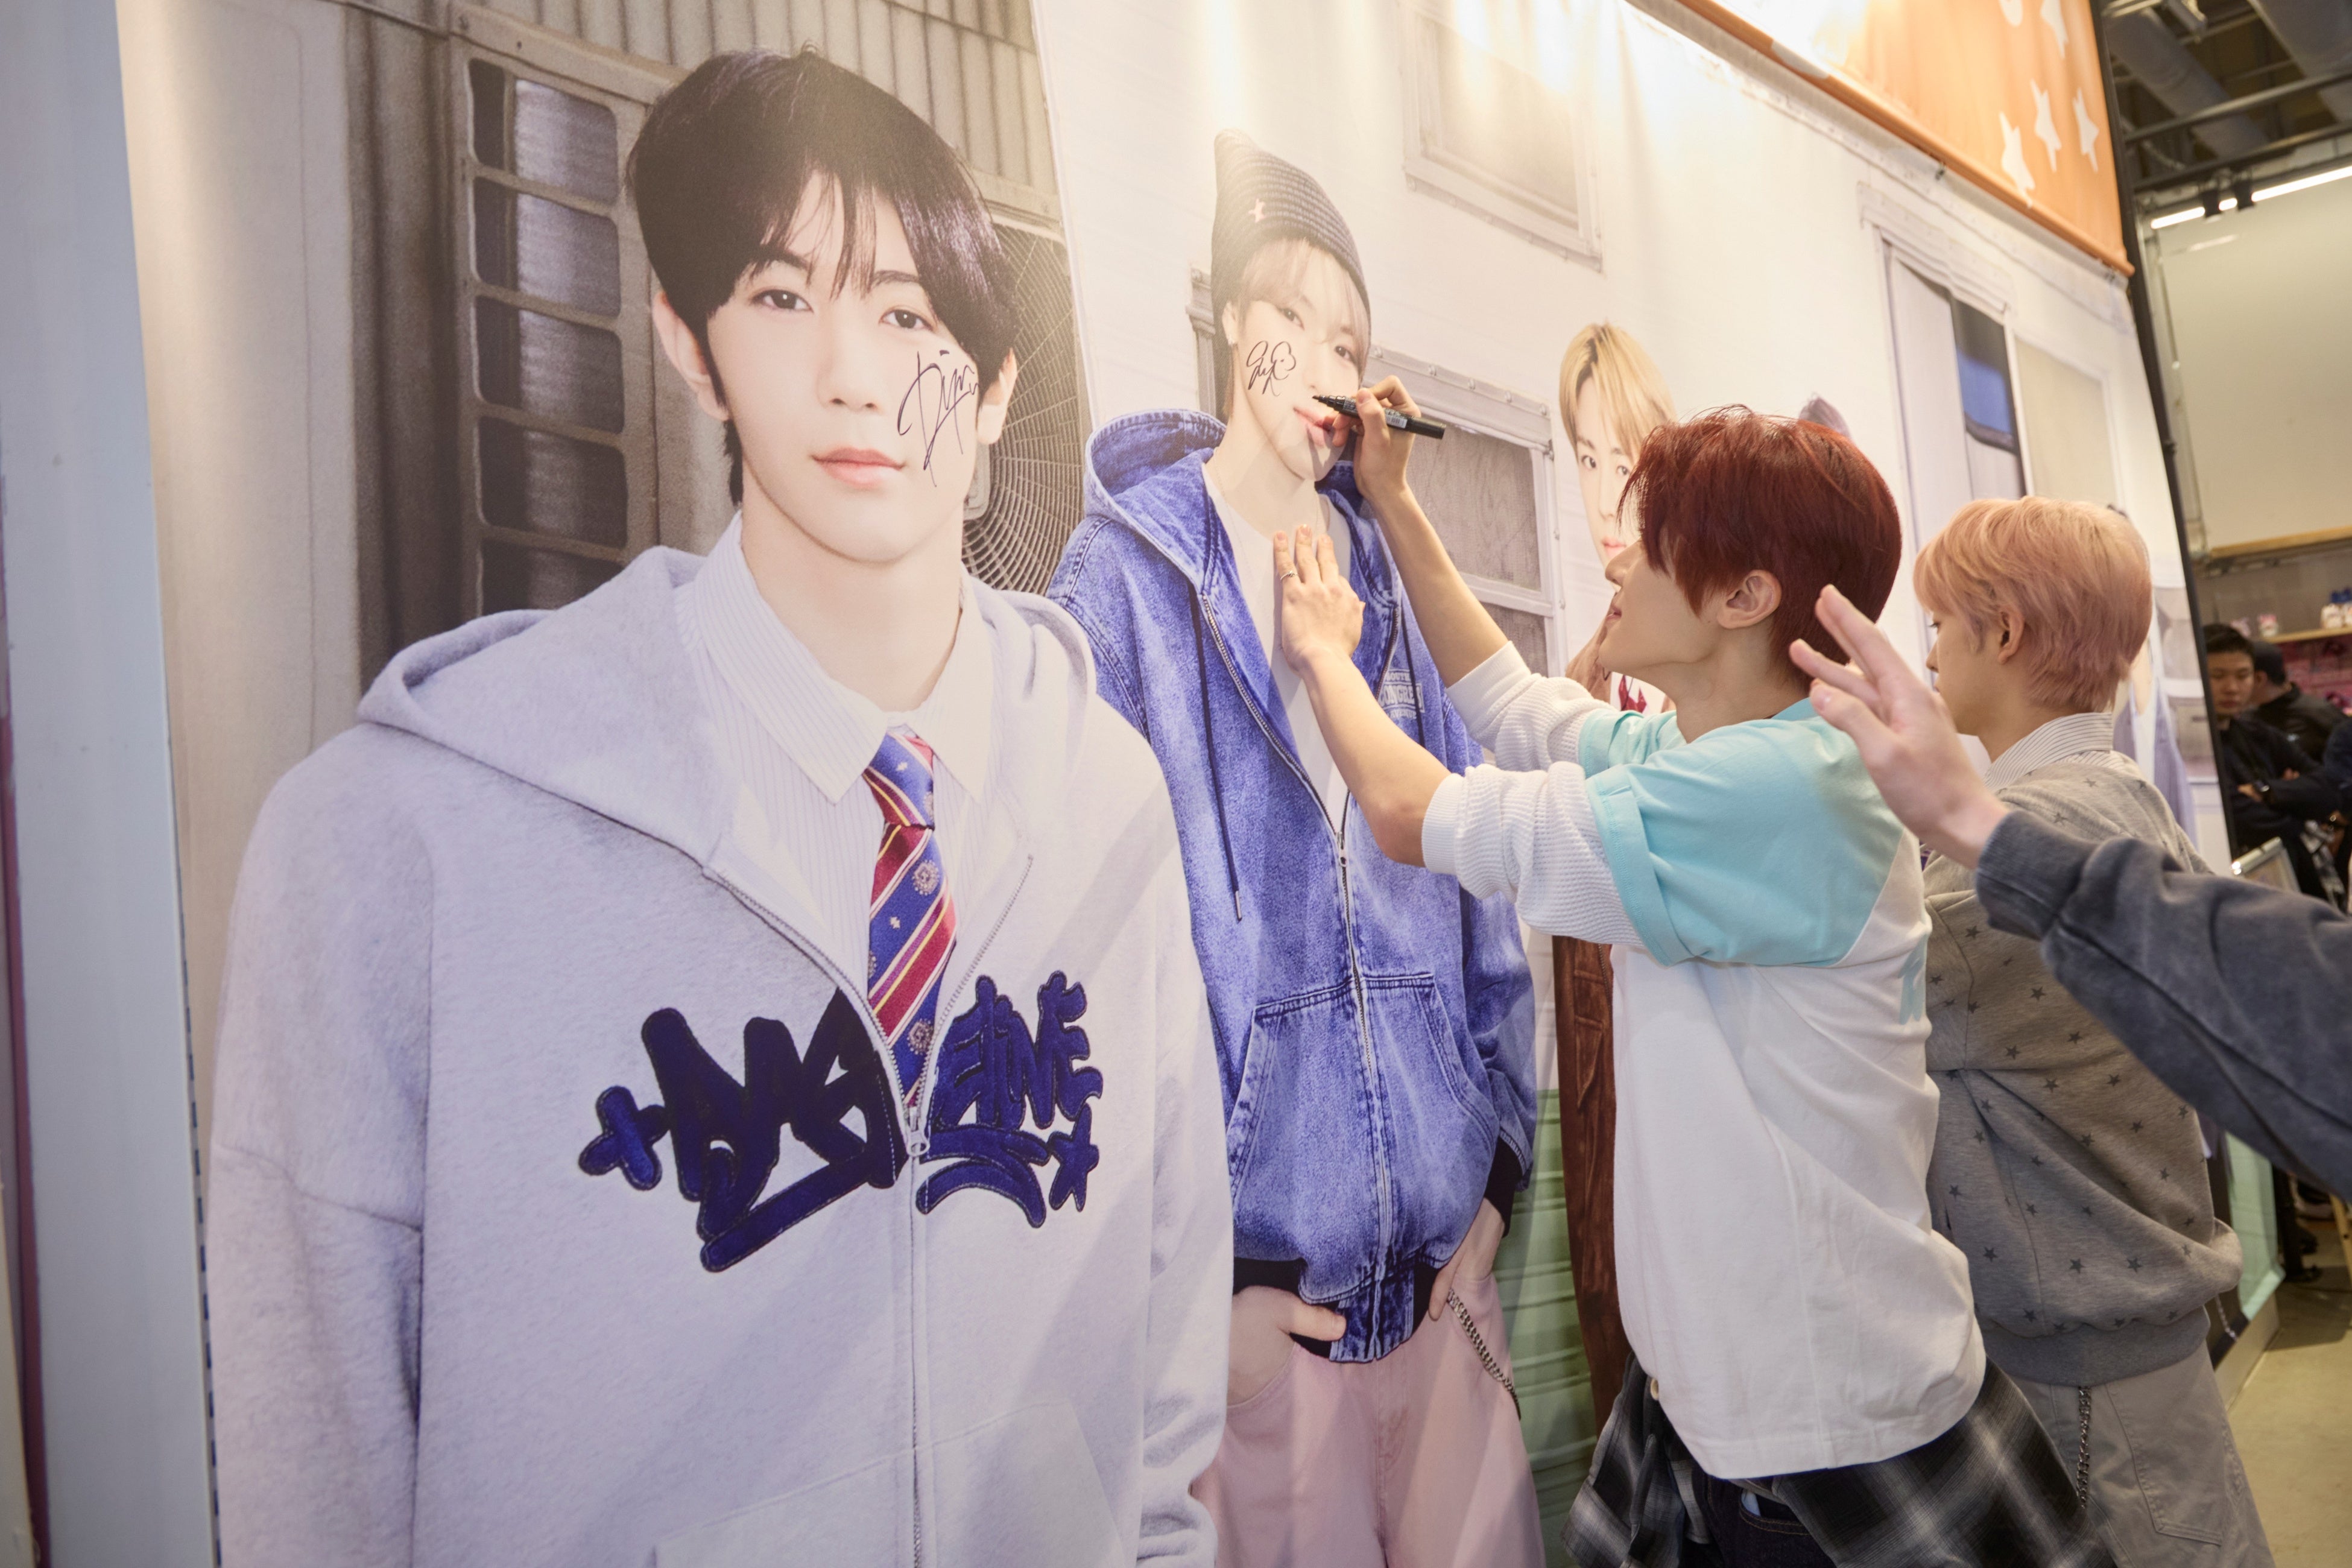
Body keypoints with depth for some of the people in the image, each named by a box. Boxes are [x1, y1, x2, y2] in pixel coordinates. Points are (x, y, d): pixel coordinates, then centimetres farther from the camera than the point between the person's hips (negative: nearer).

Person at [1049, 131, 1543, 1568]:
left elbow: (1472, 881, 11)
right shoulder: (1128, 574, -6)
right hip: (1258, 1257, -4)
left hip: (1441, 1235, 5)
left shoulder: (1386, 573, 10)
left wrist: (1499, 1155, 9)